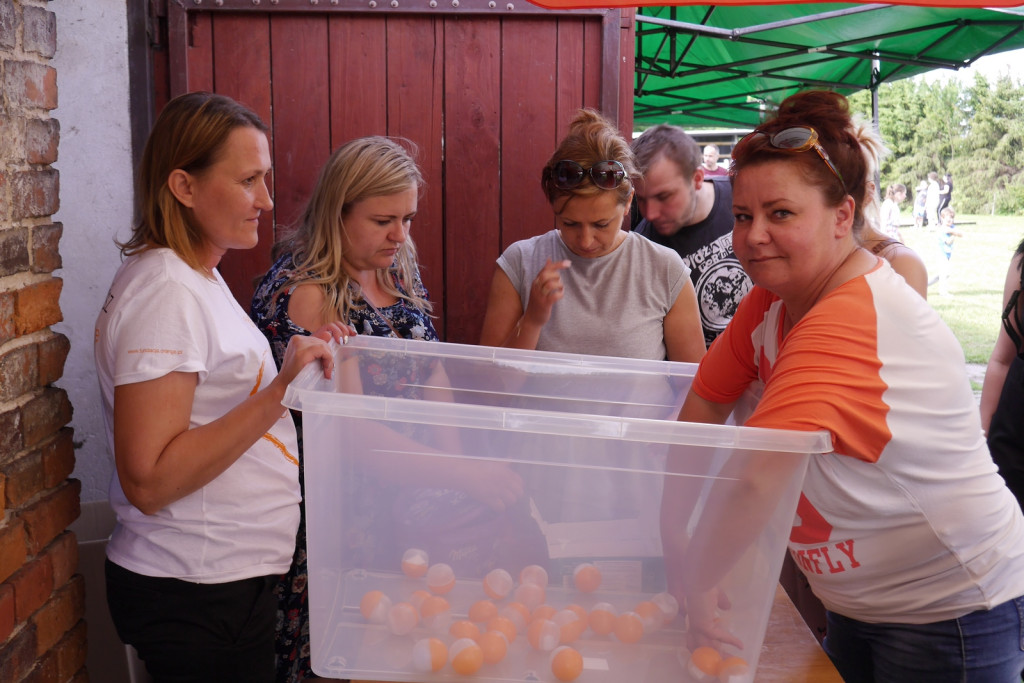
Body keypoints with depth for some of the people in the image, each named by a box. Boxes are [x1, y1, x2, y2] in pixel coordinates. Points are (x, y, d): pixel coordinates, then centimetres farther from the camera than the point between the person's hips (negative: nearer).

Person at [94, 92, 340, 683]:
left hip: (228, 576, 9)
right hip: (195, 597, -9)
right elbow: (147, 482, -25)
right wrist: (280, 391, -29)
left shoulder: (197, 277, 11)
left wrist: (302, 365, 8)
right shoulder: (164, 292, -21)